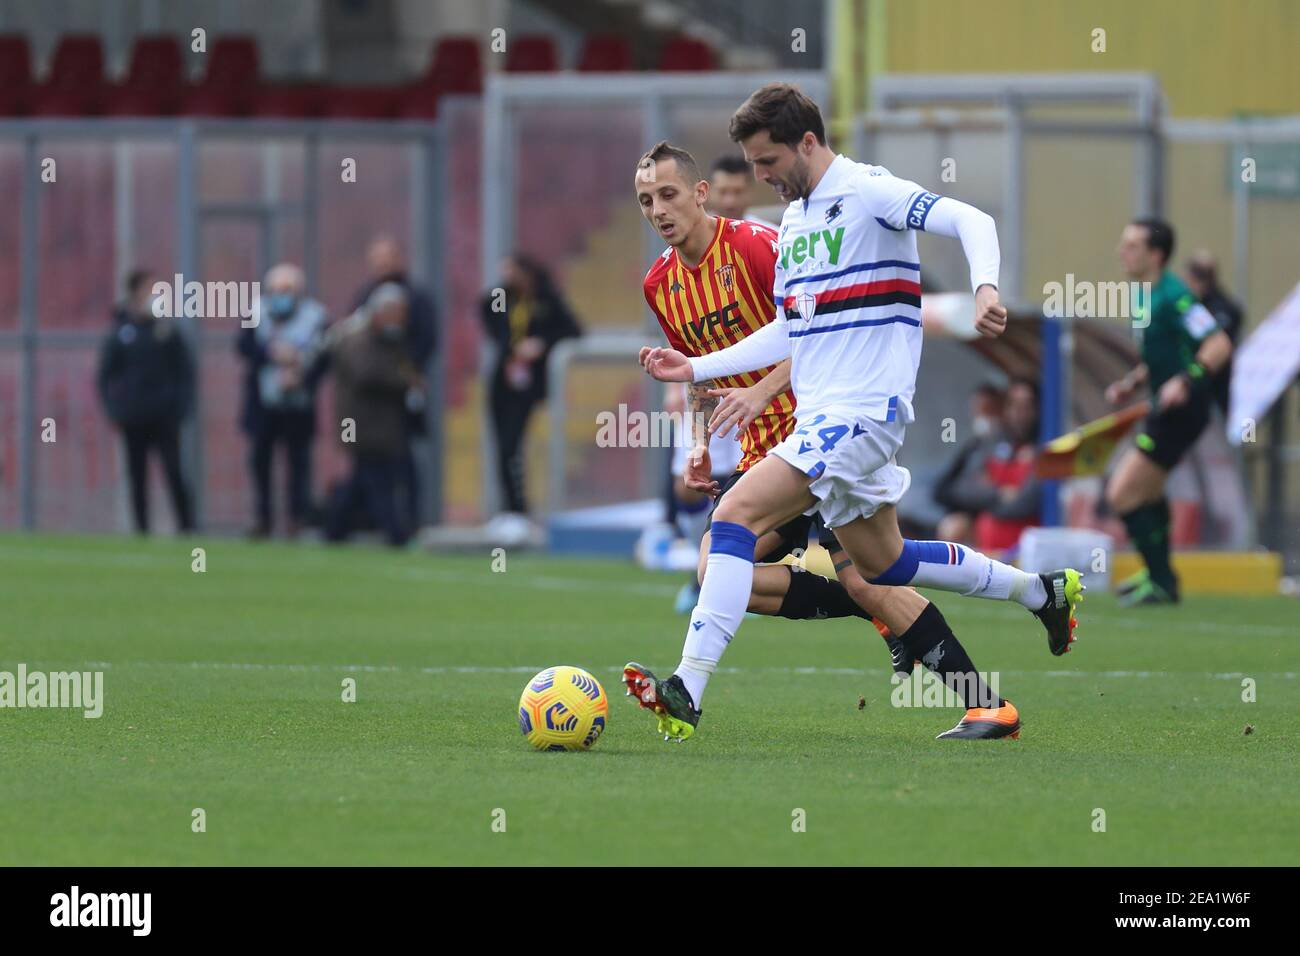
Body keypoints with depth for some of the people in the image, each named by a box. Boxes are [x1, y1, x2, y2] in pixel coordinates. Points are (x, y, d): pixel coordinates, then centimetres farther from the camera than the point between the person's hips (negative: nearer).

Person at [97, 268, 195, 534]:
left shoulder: (167, 330, 1)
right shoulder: (120, 334, 0)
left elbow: (185, 370, 6)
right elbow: (105, 375, 6)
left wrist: (180, 405, -3)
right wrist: (115, 408, -3)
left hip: (164, 419, -1)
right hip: (133, 421, 1)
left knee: (174, 473, -8)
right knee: (138, 479, 5)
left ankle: (187, 526, -5)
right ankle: (142, 530, 10)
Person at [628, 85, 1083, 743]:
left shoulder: (867, 193, -9)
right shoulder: (794, 220, 18)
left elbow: (970, 220, -19)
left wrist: (985, 287, -38)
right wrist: (695, 368, 18)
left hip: (861, 410, -10)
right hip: (818, 415, 10)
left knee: (737, 513, -22)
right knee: (880, 563, 18)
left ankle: (687, 692, -28)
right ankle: (1042, 592, 35)